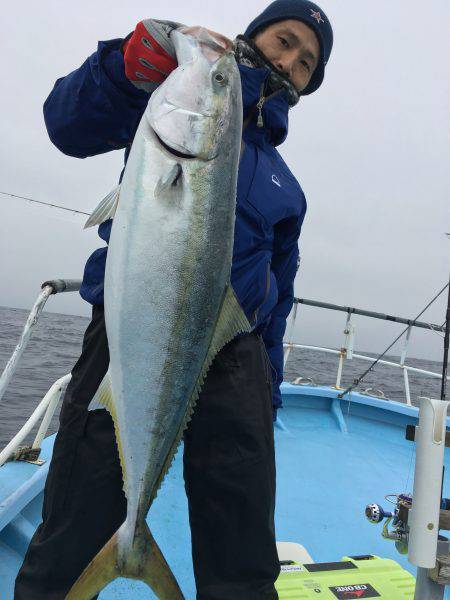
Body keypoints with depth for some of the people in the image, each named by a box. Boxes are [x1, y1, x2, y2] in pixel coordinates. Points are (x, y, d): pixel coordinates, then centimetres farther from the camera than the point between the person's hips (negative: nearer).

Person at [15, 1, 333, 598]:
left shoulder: (286, 186, 21)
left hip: (234, 356, 4)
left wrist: (269, 382, 16)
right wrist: (129, 65, -18)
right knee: (73, 534, 4)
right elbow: (69, 125, -1)